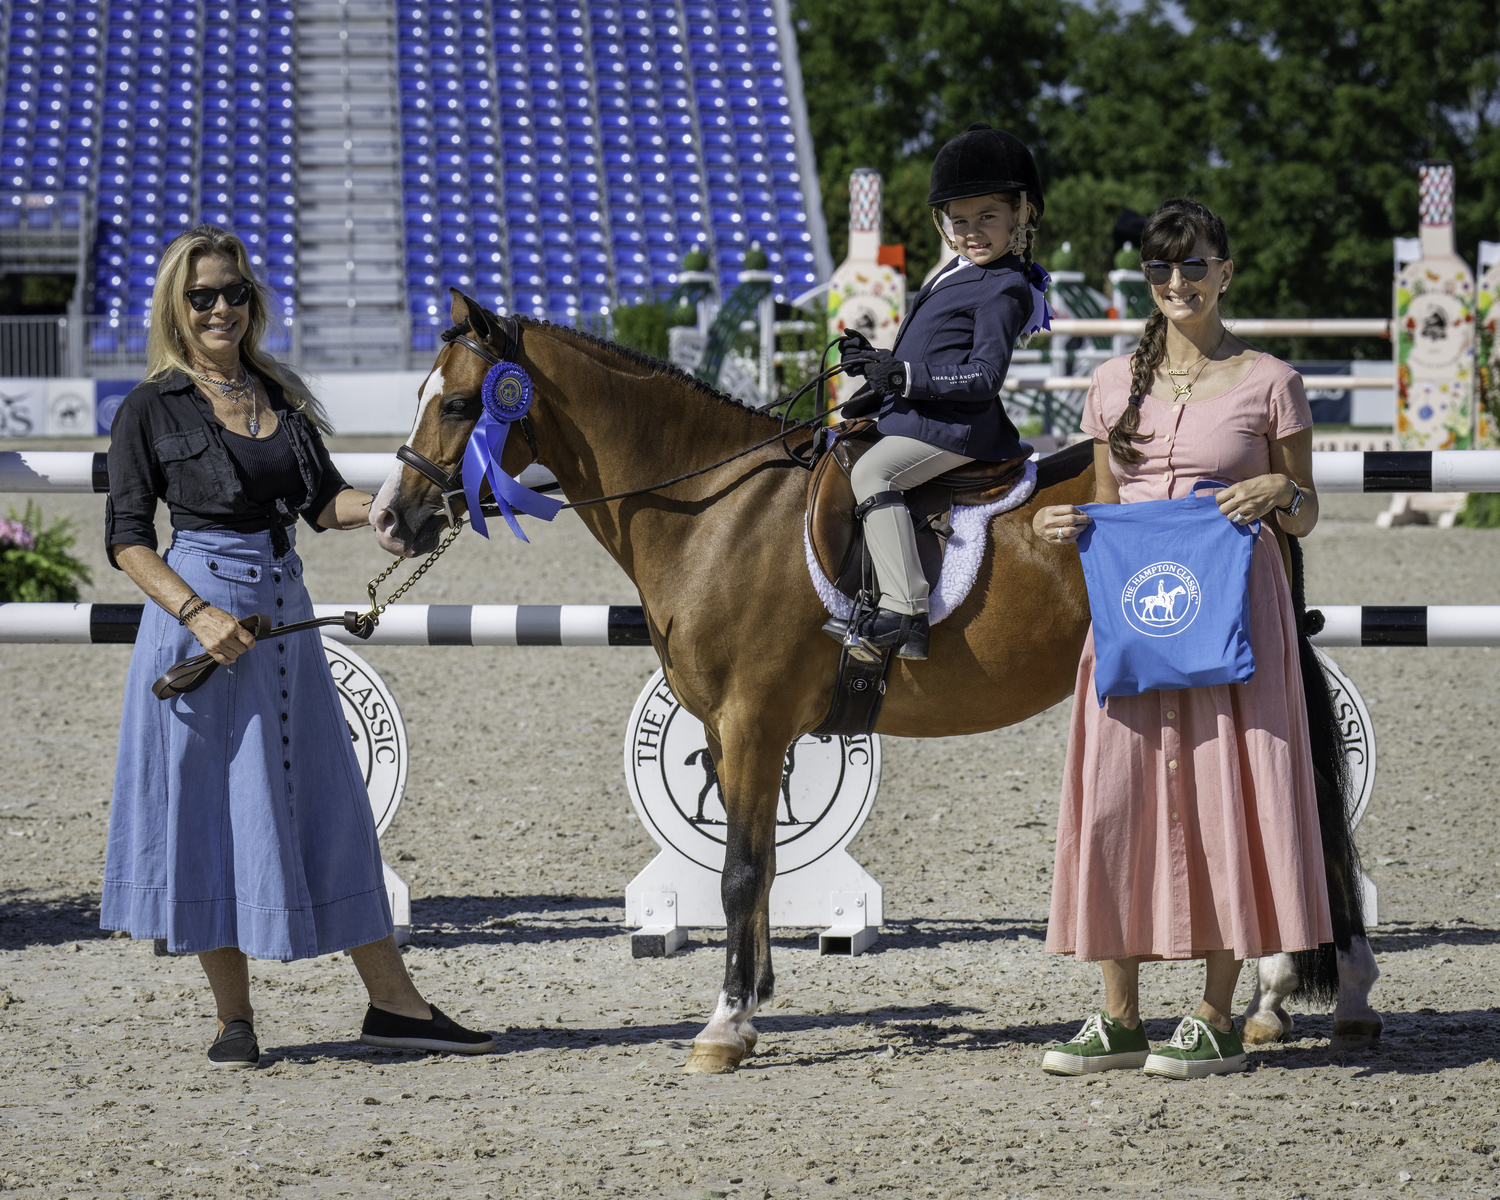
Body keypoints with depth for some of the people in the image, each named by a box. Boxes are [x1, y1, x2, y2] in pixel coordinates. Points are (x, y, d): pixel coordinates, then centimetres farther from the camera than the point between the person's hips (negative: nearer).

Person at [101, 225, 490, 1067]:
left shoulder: (283, 398, 12)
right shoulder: (152, 410, -2)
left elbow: (324, 503, 8)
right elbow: (127, 537, -5)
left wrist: (388, 506, -13)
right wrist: (198, 613, -18)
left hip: (285, 610, 5)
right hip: (200, 605, -5)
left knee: (323, 799, 7)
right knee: (210, 802, 0)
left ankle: (395, 1002, 11)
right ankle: (236, 1018, 9)